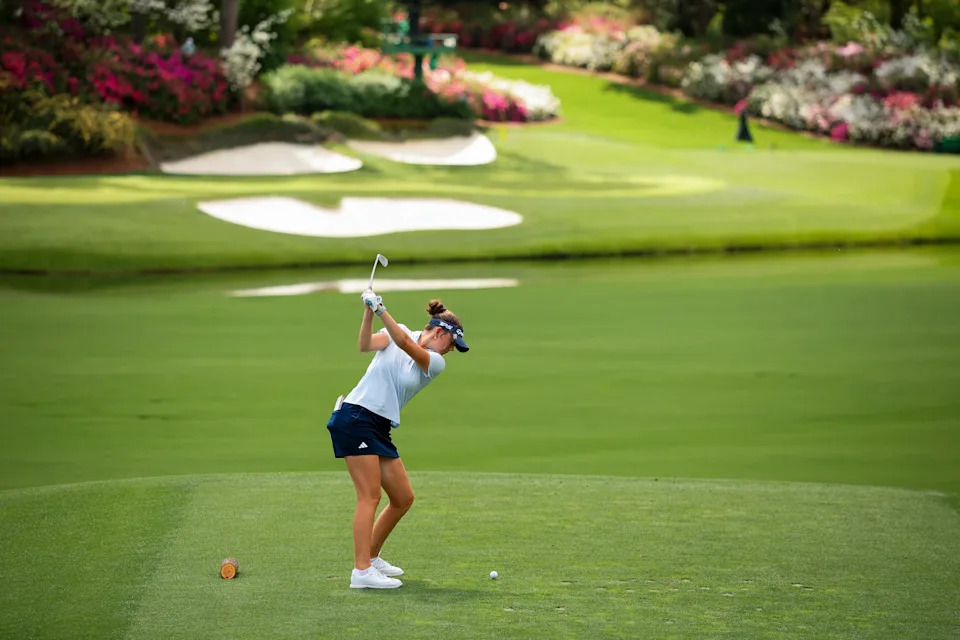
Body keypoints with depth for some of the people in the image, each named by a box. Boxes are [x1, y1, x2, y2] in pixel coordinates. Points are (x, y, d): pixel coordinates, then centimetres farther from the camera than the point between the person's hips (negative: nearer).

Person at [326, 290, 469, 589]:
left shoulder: (436, 363, 7)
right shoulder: (397, 332, 2)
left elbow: (404, 343, -12)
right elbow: (366, 344, -15)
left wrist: (380, 309, -24)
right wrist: (369, 312, -30)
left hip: (380, 429, 6)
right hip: (355, 418, -6)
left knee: (403, 499, 7)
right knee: (370, 496, -14)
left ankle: (371, 557, 25)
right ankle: (361, 571, -18)